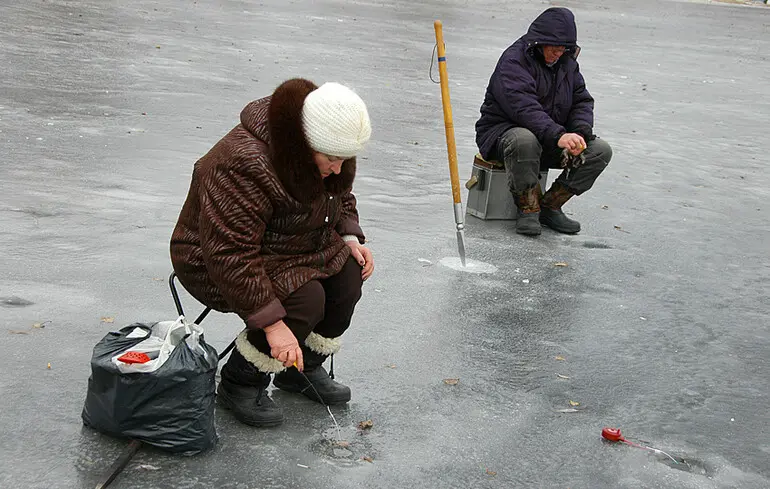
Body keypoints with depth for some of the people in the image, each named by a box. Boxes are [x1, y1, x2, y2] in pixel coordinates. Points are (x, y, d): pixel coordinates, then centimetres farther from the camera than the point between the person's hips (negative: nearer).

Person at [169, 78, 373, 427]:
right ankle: (239, 385, -5)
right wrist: (272, 323, -37)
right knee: (306, 300, -27)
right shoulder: (245, 165, -35)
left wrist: (349, 237, -4)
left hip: (291, 248, 8)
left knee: (349, 274, -13)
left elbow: (340, 197, 16)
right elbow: (231, 257, -36)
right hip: (215, 263, -8)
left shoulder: (326, 154, -7)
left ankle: (302, 370, 8)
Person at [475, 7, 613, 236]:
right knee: (525, 140, -42)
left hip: (551, 140, 7)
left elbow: (582, 101, 7)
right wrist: (558, 135, -43)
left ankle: (550, 205, -5)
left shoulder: (568, 63, 9)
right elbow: (523, 107, -30)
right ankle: (528, 208, -21)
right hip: (503, 130, -7)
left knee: (601, 150, -11)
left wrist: (580, 134, -16)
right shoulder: (514, 60, -16)